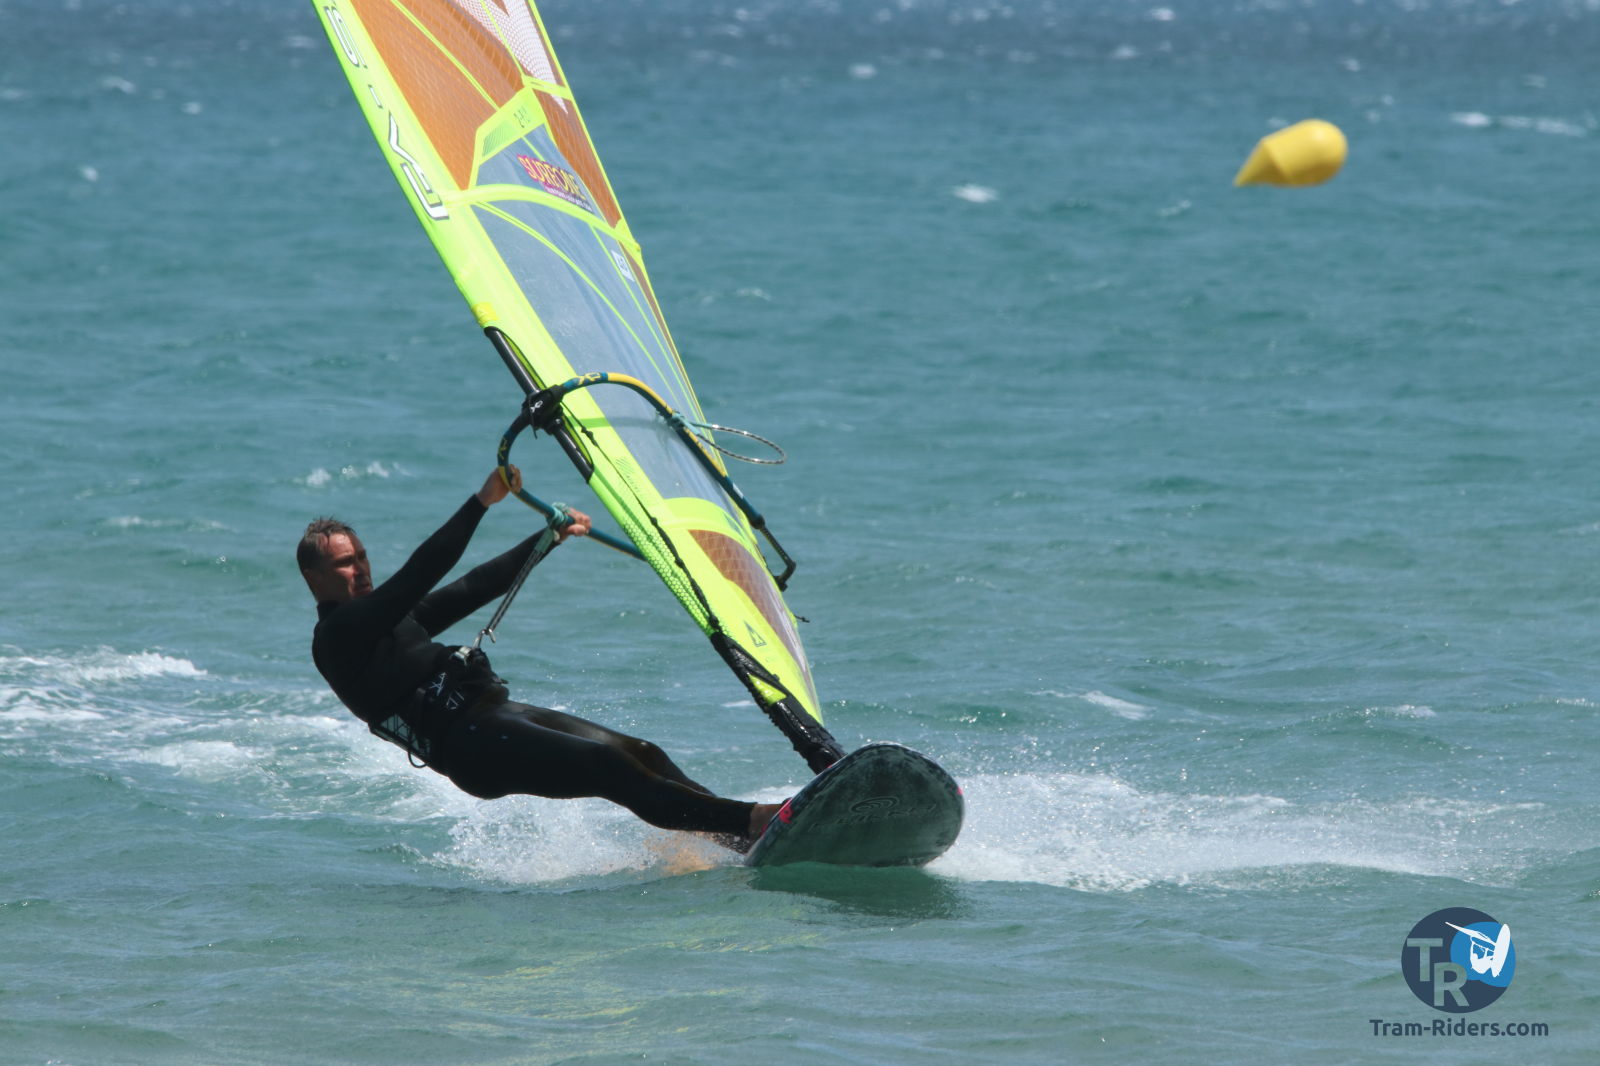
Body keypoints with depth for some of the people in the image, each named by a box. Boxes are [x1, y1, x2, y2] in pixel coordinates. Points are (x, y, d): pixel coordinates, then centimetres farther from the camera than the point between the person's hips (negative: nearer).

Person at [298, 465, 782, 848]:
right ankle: (748, 822, -30)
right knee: (604, 766, -22)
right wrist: (481, 502, -17)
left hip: (496, 711, 10)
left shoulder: (393, 617, 26)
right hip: (468, 744, -10)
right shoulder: (337, 635, -4)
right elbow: (420, 574, -14)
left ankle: (744, 844, -8)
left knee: (641, 754, -2)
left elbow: (474, 588, 29)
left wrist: (548, 537, 25)